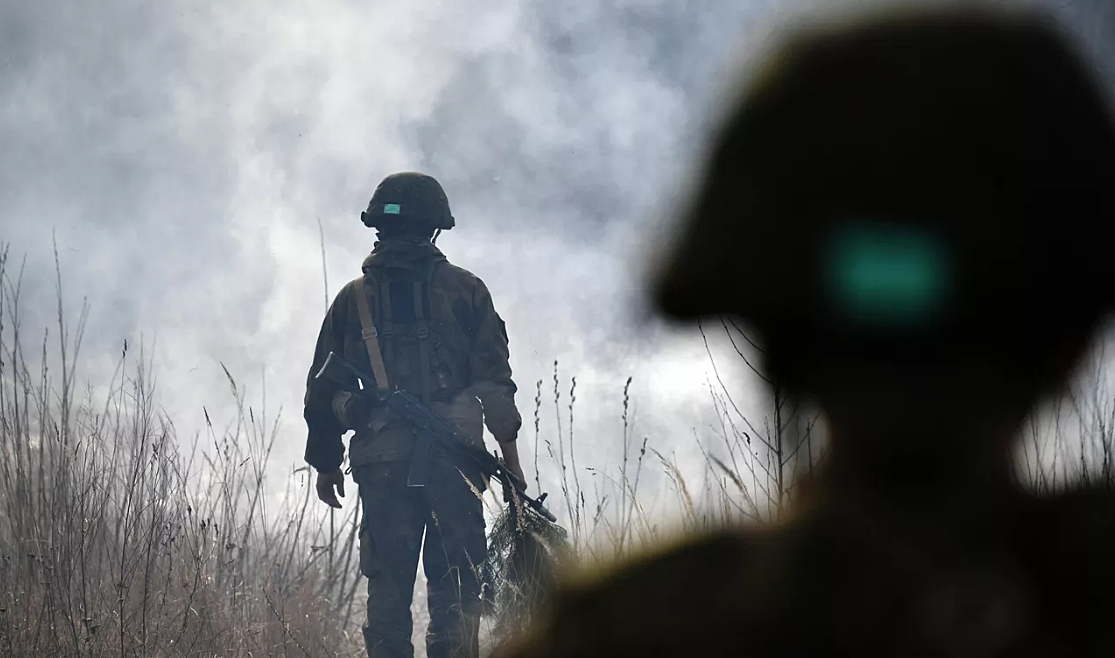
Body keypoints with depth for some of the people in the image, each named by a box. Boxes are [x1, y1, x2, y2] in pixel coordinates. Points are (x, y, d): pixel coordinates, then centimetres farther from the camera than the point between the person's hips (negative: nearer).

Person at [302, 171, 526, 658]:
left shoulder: (352, 300, 13)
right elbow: (494, 375, 0)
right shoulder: (463, 289, 6)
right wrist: (508, 446, 3)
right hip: (453, 454, -2)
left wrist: (326, 463, 22)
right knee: (454, 581, 0)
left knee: (388, 583, 5)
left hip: (379, 458, 2)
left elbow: (322, 390, 14)